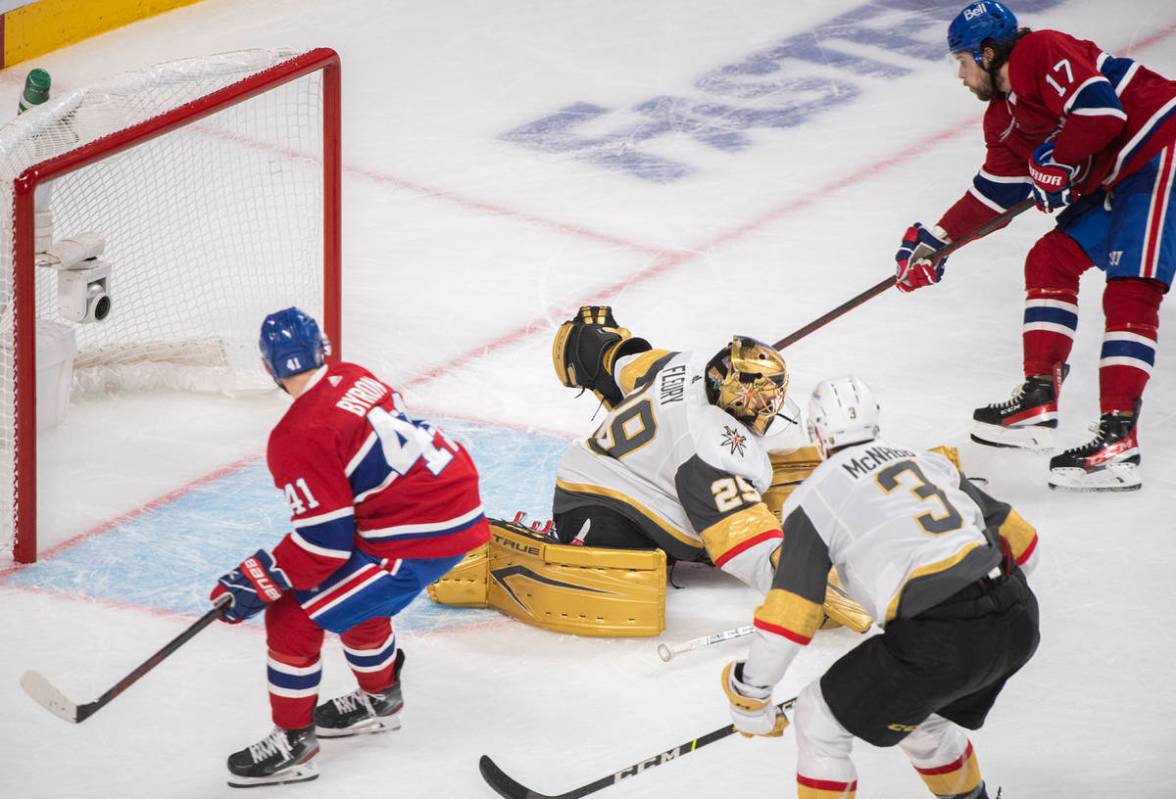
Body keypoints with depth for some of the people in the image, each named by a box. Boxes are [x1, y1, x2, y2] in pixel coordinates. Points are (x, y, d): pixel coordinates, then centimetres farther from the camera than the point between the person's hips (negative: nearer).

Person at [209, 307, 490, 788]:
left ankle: (293, 743, 7)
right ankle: (379, 698, 49)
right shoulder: (355, 379, 7)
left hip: (418, 540, -9)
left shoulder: (299, 438, -17)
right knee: (351, 591, 32)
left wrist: (258, 584, -6)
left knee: (293, 616, -2)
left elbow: (324, 541, -16)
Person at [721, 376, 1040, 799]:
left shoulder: (814, 498, 5)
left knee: (821, 718, 11)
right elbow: (1020, 539, 25)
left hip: (939, 639, -6)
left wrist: (749, 694, 9)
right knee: (916, 711, 33)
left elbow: (788, 614, -2)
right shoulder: (930, 463, 21)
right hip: (1018, 622, 7)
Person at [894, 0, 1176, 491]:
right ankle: (1038, 400, 14)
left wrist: (1055, 161, -14)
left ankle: (1119, 439, -23)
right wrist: (935, 241, 24)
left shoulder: (1043, 54, -14)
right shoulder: (1004, 117, 16)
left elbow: (1102, 111, -26)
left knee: (1129, 292, -17)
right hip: (1114, 182, 11)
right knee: (1050, 262, 12)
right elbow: (995, 190, 24)